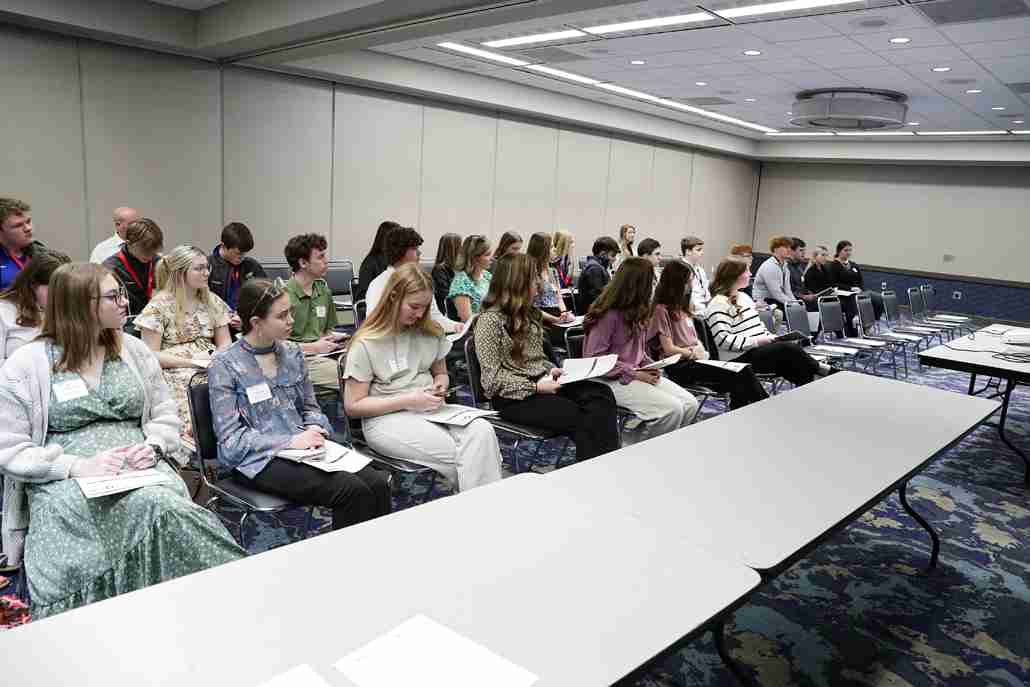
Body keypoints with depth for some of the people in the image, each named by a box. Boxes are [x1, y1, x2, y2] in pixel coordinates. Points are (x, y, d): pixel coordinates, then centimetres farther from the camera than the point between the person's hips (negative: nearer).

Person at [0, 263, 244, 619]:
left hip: (139, 468, 2)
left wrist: (153, 447, -7)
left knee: (162, 508, -32)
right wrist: (77, 466, -16)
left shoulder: (134, 350, 12)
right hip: (63, 480, -2)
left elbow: (165, 415, 15)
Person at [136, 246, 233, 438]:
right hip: (175, 370, -4)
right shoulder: (160, 306, 1)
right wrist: (191, 362, -12)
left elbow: (225, 343, 17)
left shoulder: (213, 302, 15)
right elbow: (151, 355, -3)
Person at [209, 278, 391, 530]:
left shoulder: (292, 353, 10)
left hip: (303, 448, 5)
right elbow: (231, 439, -9)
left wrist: (314, 428, -5)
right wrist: (291, 441, -17)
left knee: (378, 483, -20)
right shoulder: (224, 366, -6)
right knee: (353, 490, -26)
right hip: (257, 460, -5)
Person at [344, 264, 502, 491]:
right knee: (457, 453, -29)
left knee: (482, 431, -27)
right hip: (386, 418, -5)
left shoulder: (430, 332, 8)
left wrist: (441, 386, -1)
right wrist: (408, 401, -15)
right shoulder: (366, 344, -7)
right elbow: (353, 406, -6)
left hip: (430, 410, 5)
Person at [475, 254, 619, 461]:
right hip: (513, 396, -7)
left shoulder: (527, 314, 16)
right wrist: (535, 387, -19)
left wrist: (550, 369, 3)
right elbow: (493, 378, -15)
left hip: (541, 382, 7)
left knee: (602, 394, -17)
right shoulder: (490, 320, -10)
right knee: (576, 417, -26)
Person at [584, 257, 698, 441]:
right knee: (672, 408, -22)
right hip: (614, 380, -9)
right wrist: (633, 373, -18)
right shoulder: (609, 315, -17)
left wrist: (649, 366, 0)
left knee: (690, 404, -6)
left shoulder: (638, 311, 10)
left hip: (638, 373, 9)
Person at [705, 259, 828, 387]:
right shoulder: (718, 304, -11)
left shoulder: (744, 296, 19)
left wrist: (770, 337, 5)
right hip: (739, 358, -9)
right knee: (789, 349, -24)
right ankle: (818, 368, -7)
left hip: (760, 349, 9)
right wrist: (756, 341, -20)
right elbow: (723, 340, -21)